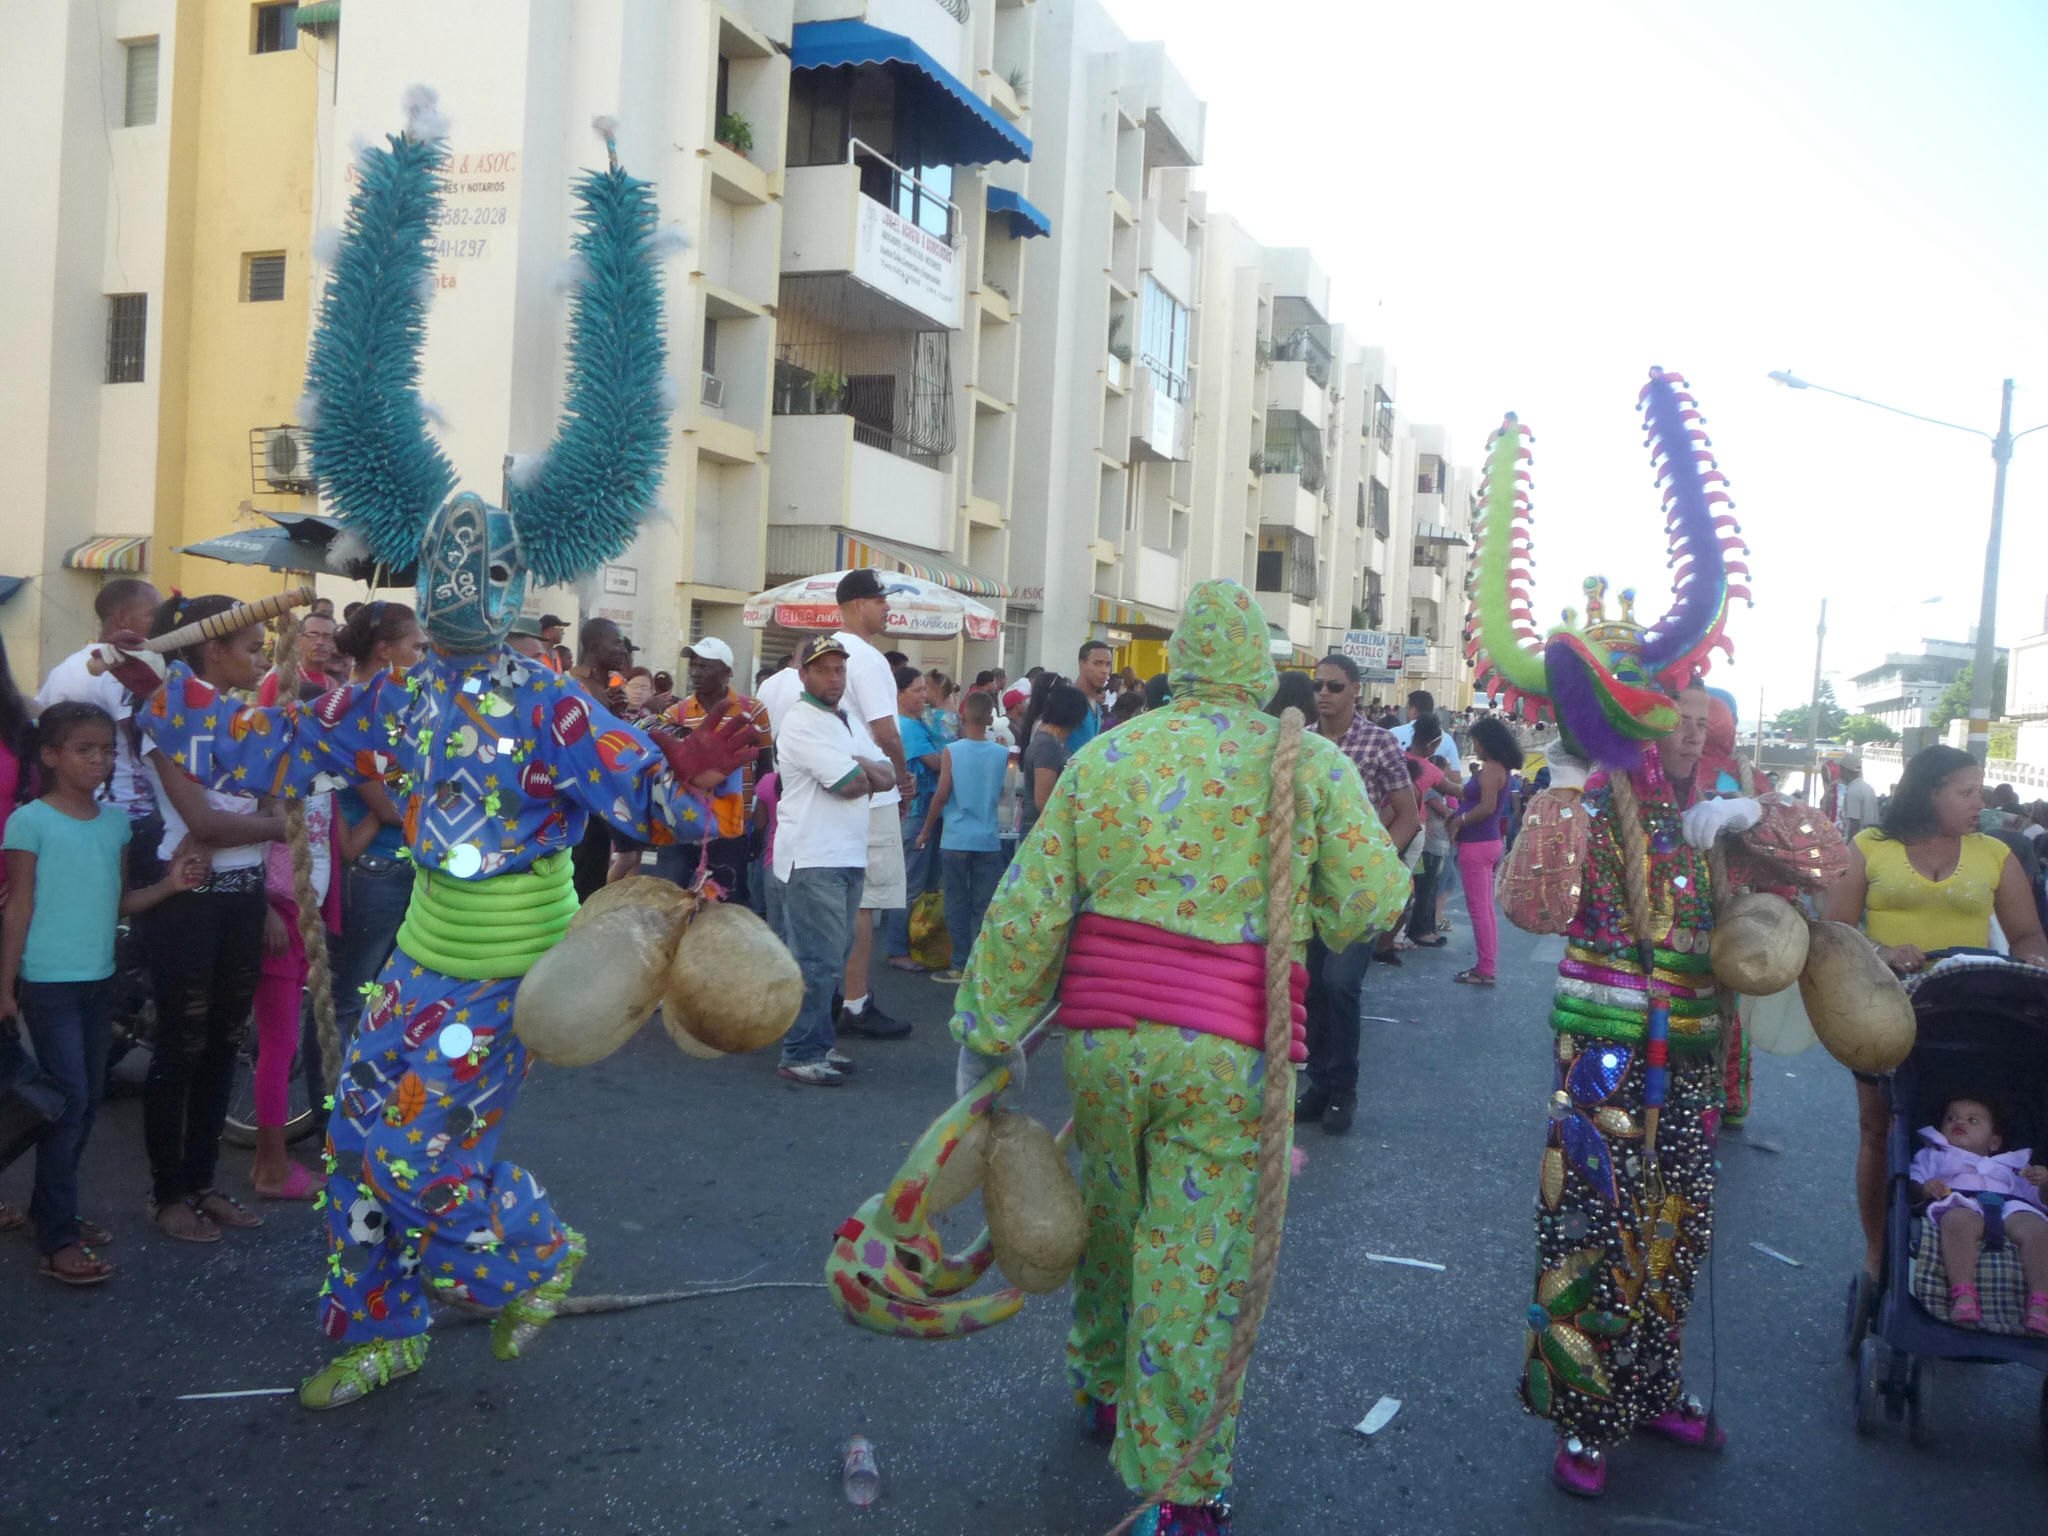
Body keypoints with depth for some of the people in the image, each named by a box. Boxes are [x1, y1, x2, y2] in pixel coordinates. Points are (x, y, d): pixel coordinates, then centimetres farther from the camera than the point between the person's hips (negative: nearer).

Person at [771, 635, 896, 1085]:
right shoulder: (802, 723, -10)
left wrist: (859, 768, -9)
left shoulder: (845, 723, 19)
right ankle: (800, 1055, -2)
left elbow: (887, 778, 10)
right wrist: (865, 771, 3)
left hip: (847, 857, 9)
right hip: (812, 859, -9)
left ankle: (819, 1043, 23)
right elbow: (852, 785, -17)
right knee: (818, 961, -9)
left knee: (832, 958, 14)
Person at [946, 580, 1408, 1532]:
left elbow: (1027, 908, 1)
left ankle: (1103, 1388, 44)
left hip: (1104, 1036, 3)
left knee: (1111, 1220, 22)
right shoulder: (1310, 764, -2)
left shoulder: (1103, 757, 3)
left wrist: (988, 1029, 8)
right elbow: (1375, 896, -7)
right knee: (1199, 1258, 5)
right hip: (1231, 1056, -2)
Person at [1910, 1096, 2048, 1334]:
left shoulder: (2008, 1165, 44)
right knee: (1960, 1221, -42)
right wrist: (1924, 1189, -1)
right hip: (1960, 1201, -2)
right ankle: (1963, 1294, -53)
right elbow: (1911, 1185, 22)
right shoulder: (1932, 1156, 40)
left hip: (2011, 1204, 2)